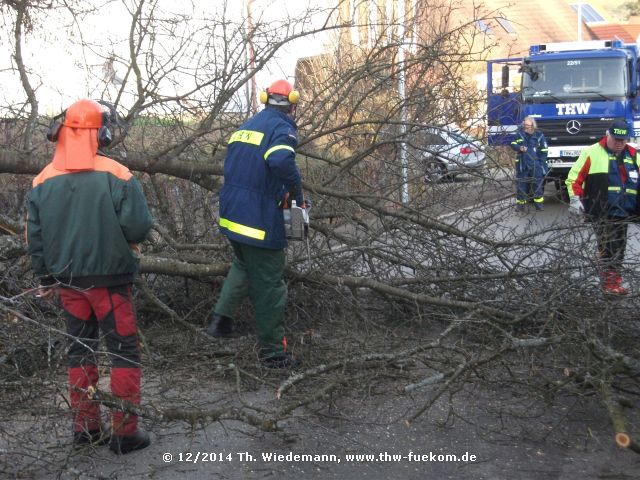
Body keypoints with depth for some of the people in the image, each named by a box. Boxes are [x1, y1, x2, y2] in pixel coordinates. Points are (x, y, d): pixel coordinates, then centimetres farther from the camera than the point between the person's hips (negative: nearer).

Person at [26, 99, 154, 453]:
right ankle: (124, 433, 5)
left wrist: (45, 279, 17)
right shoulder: (116, 176, -15)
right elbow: (139, 228, -18)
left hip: (66, 281, 5)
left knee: (80, 350, 16)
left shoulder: (42, 181, -1)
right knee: (124, 351, 5)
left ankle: (85, 426, 22)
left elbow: (35, 238, 5)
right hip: (109, 279, -4)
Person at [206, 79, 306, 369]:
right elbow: (282, 161, -30)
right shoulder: (281, 128, -10)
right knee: (269, 288, 3)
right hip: (260, 222, -7)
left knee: (243, 266, 31)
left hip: (231, 215, 7)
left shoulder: (245, 126, 14)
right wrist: (297, 193, -15)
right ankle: (273, 353, 11)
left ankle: (222, 317, 18)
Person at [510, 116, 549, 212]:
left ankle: (539, 204, 11)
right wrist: (519, 148, -14)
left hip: (536, 165, -1)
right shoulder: (519, 133, 3)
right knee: (521, 184, 5)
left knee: (538, 185, 2)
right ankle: (520, 204, 12)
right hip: (522, 164, 1)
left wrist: (541, 163, -4)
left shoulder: (539, 135, 1)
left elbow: (544, 150, 4)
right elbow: (513, 144, 8)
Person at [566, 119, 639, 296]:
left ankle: (614, 281, 21)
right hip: (601, 212, -5)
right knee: (607, 247, -7)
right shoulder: (592, 153, -4)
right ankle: (610, 284, -3)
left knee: (619, 248, 11)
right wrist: (575, 198, -15)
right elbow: (574, 177, -5)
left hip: (623, 212, 6)